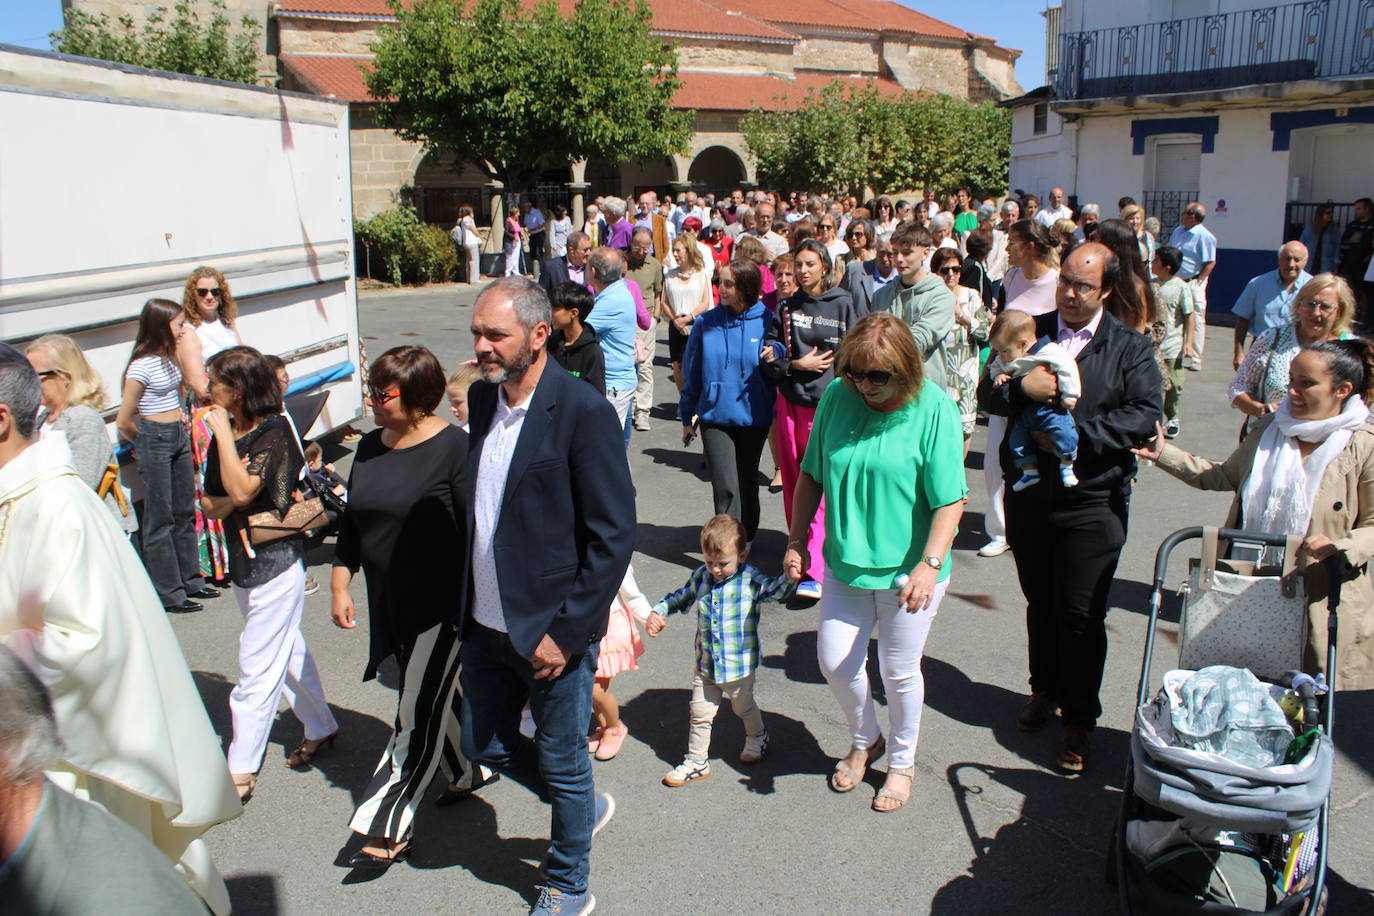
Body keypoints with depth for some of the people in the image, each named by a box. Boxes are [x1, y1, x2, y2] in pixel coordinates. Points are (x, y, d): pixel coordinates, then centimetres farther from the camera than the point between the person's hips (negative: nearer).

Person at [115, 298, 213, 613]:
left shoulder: (169, 356, 7)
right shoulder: (142, 366, -18)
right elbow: (124, 422, -14)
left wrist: (178, 415, 11)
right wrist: (145, 443, 3)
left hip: (179, 436, 8)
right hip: (154, 441, -8)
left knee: (185, 512, 15)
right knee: (160, 519, 0)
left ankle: (190, 580, 27)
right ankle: (169, 594, 8)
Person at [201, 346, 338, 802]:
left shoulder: (274, 432, -17)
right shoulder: (227, 435, 6)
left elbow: (242, 491, -29)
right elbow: (210, 505, 5)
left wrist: (224, 434, -23)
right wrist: (229, 501, -17)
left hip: (276, 563, -9)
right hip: (243, 562, 9)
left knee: (256, 668, -2)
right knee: (288, 651, 20)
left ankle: (242, 768, 8)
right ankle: (320, 728, 36)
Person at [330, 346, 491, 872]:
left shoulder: (453, 448, -16)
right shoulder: (371, 447, 6)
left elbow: (476, 532, -16)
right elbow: (352, 523, 15)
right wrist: (340, 585, 11)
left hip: (443, 606, -7)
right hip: (390, 606, 7)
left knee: (419, 714, -1)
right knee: (434, 695, 20)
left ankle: (388, 832, 7)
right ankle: (466, 773, 42)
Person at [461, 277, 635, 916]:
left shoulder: (584, 413, -19)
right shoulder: (482, 397, 3)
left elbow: (614, 536, -18)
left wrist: (565, 631, -18)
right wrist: (468, 608, 11)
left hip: (552, 630, -7)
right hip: (486, 625, 7)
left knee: (562, 767, 11)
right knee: (484, 749, 20)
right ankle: (587, 806, 45)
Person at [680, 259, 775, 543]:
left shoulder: (767, 322, -8)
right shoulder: (706, 323, -4)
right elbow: (691, 372, 5)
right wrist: (686, 418, 8)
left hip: (754, 416, 1)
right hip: (715, 416, 0)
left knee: (747, 482, 17)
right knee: (725, 487, -9)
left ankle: (746, 538, 35)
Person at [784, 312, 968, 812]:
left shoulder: (933, 408, -17)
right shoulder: (837, 396, -7)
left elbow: (951, 499, -16)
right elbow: (812, 475, 4)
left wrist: (930, 565, -25)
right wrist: (796, 540, 3)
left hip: (906, 571, -3)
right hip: (846, 564, 4)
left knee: (899, 671, 11)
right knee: (834, 662, 9)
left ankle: (902, 760, 38)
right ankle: (865, 740, 39)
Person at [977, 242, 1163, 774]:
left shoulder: (1130, 348, 0)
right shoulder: (1029, 331, 6)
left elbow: (1145, 414, -11)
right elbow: (987, 394, 0)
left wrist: (1078, 433, -19)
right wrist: (1021, 387, -21)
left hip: (1091, 503, -3)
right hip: (1029, 494, 3)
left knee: (1080, 612, 1)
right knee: (1040, 602, 17)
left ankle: (1079, 719, 17)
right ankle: (1045, 689, 37)